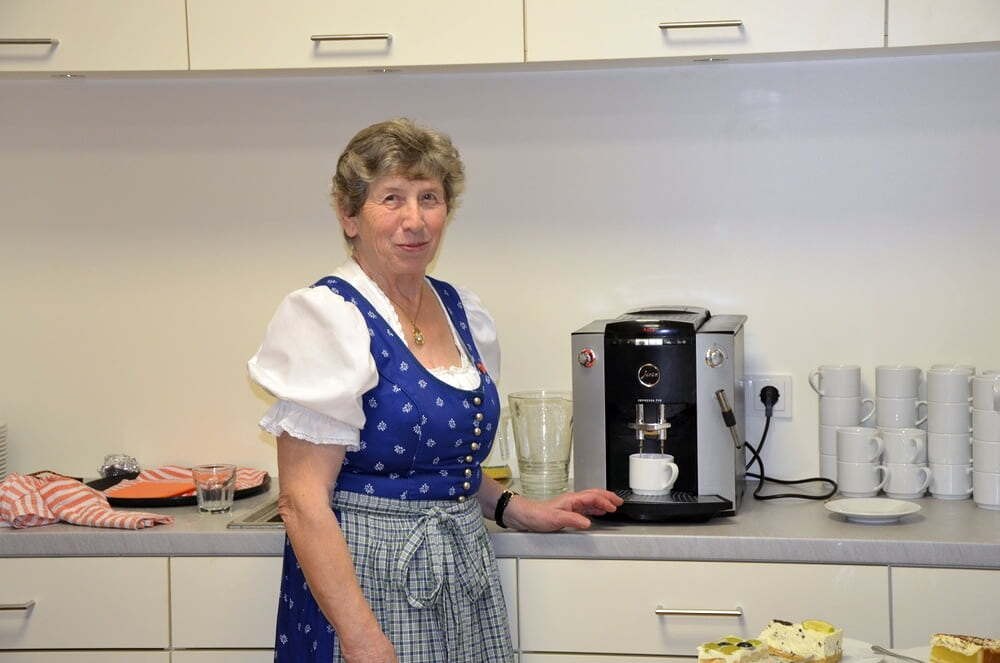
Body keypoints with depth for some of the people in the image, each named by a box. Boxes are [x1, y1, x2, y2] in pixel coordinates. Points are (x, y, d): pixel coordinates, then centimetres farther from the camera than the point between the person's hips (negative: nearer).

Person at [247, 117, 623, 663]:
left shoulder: (460, 310, 8)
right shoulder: (326, 318, -13)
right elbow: (304, 504, -18)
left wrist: (518, 510, 11)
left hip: (467, 569, 7)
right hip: (370, 576, -7)